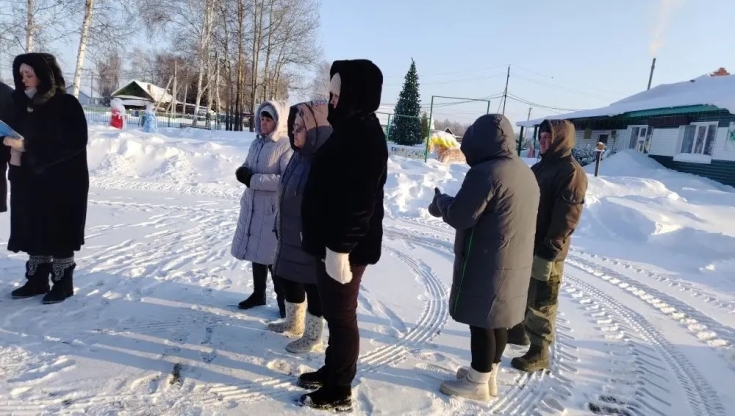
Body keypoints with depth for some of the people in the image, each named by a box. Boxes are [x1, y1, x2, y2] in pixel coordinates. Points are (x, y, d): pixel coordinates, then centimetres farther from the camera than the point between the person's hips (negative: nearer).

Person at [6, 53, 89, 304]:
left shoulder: (67, 105, -10)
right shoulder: (23, 103, 9)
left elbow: (74, 143, -18)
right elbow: (17, 134, 17)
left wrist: (27, 147, -19)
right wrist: (11, 143, -6)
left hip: (62, 182, -6)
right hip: (29, 180, 6)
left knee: (58, 233, 1)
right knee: (34, 231, 10)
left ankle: (64, 284, 13)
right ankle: (37, 280, 23)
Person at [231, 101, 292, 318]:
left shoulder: (286, 146, -14)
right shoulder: (257, 143, 9)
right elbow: (247, 167, 17)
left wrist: (253, 180, -21)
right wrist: (243, 172, -8)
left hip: (274, 210, -7)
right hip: (253, 207, 7)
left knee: (273, 256, 0)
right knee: (256, 253, 17)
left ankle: (283, 300, 16)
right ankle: (258, 294, 34)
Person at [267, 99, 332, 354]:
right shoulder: (300, 154, 6)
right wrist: (280, 226, 19)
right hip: (290, 237, 9)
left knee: (313, 285, 7)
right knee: (287, 278, 21)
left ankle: (313, 336, 26)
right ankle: (293, 323, 42)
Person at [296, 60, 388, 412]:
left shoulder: (363, 134, -19)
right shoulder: (351, 128, 14)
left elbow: (359, 200, -26)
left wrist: (340, 247, -26)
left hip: (346, 247, -10)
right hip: (333, 242, 10)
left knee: (341, 314, 2)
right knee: (334, 312, 20)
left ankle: (339, 391, 19)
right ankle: (332, 371, 37)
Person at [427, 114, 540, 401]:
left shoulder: (486, 172, -20)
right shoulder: (525, 172, 10)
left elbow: (460, 216, -19)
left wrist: (440, 200, 0)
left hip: (485, 265, -9)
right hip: (514, 264, 9)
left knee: (481, 322, 4)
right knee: (498, 320, 18)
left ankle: (477, 382, 18)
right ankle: (489, 374, 32)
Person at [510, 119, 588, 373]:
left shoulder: (571, 172, -15)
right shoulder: (540, 167, 13)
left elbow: (567, 217, -20)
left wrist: (549, 251, -21)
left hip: (545, 252, -9)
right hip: (526, 246, 9)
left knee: (541, 303, 1)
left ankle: (539, 352, 13)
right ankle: (519, 328, 42)